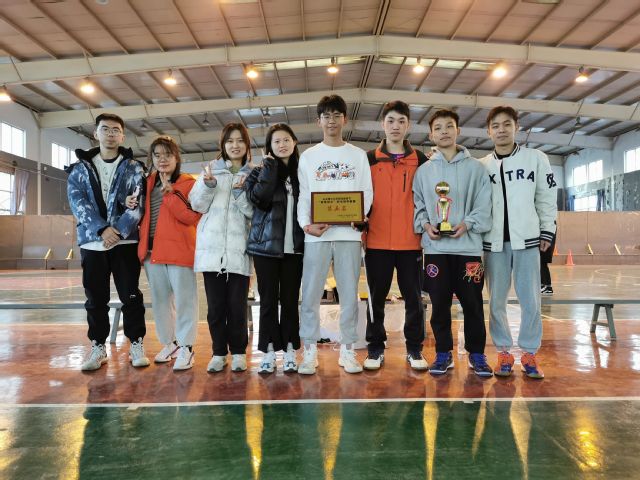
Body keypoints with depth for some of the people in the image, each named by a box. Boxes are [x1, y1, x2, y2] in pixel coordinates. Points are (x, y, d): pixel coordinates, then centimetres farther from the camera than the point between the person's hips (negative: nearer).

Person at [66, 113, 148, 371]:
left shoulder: (133, 168, 7)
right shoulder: (80, 168, 11)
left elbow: (137, 204, -4)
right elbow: (77, 202, -3)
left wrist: (118, 231, -17)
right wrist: (101, 229, -17)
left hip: (126, 241, -1)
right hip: (92, 242, 2)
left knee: (131, 296, 0)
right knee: (95, 298, 7)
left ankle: (136, 344, 12)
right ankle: (98, 347, 19)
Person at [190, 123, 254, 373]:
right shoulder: (211, 169, 11)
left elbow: (253, 212, -1)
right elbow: (197, 205, 5)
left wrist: (241, 191, -16)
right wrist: (208, 185, -12)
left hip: (239, 248, -1)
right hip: (212, 247, 1)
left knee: (237, 305, 2)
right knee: (215, 305, 6)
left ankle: (238, 352, 17)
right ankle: (219, 352, 20)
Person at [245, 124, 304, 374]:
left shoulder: (302, 172, 10)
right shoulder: (261, 171, 6)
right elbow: (259, 199, -13)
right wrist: (270, 168, -9)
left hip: (294, 246, 1)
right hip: (266, 245, -1)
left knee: (290, 299, 6)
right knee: (268, 299, 3)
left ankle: (290, 351, 15)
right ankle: (269, 352, 12)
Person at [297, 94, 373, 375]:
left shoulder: (358, 155, 13)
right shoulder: (308, 156, 13)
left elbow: (367, 193, 7)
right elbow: (303, 196, 6)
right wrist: (306, 225, -11)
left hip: (348, 233, 0)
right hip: (316, 235, 0)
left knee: (349, 294, 3)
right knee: (310, 294, -1)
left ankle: (347, 351, 14)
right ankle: (309, 352, 9)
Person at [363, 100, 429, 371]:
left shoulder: (420, 160, 9)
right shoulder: (369, 159, 8)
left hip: (411, 241, 0)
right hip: (377, 241, 0)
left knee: (413, 297, 6)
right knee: (376, 297, 7)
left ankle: (414, 349, 20)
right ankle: (375, 348, 19)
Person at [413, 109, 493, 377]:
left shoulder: (475, 167, 5)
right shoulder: (424, 170, 10)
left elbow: (484, 206, 0)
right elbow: (417, 206, 10)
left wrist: (467, 224, -15)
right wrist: (425, 225, -7)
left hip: (468, 246, -1)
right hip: (435, 248, 1)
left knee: (472, 303, 5)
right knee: (439, 304, 7)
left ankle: (476, 354, 21)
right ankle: (443, 353, 21)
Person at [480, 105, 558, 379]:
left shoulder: (536, 158, 5)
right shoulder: (482, 166, 9)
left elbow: (547, 198, 6)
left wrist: (547, 231, 2)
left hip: (527, 239, -1)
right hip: (494, 241, 2)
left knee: (530, 299, 1)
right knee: (496, 300, 5)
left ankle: (529, 353, 14)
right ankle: (504, 352, 16)